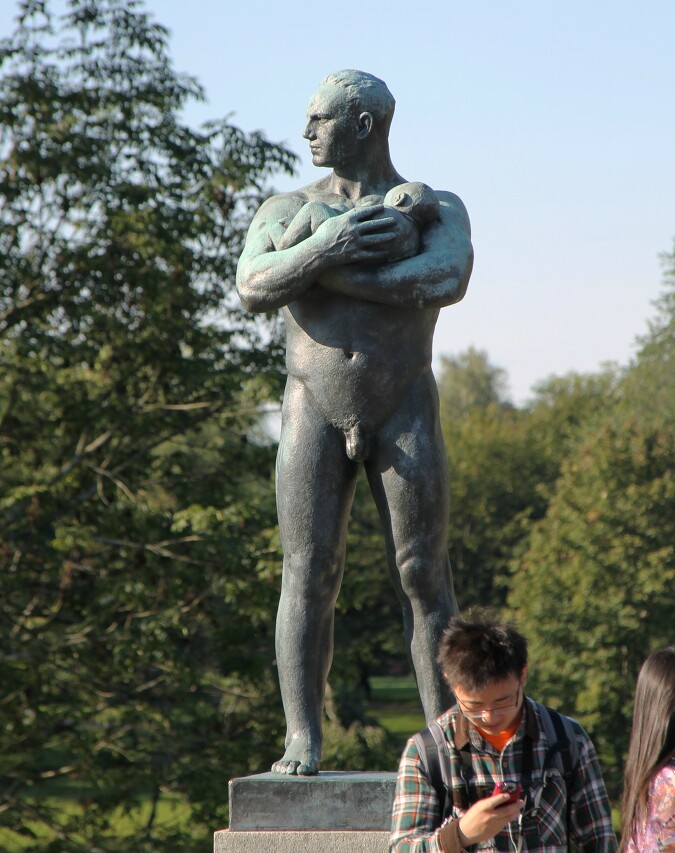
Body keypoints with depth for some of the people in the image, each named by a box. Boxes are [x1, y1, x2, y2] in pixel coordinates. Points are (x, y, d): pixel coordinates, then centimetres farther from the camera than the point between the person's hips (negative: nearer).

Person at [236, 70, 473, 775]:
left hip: (405, 411, -1)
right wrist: (325, 248, -22)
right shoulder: (287, 209, 11)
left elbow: (447, 281, -17)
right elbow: (252, 287, -7)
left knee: (423, 573, -4)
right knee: (309, 571, -6)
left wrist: (334, 276, -15)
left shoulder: (436, 208, 5)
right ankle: (302, 742, -6)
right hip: (315, 411, 1)